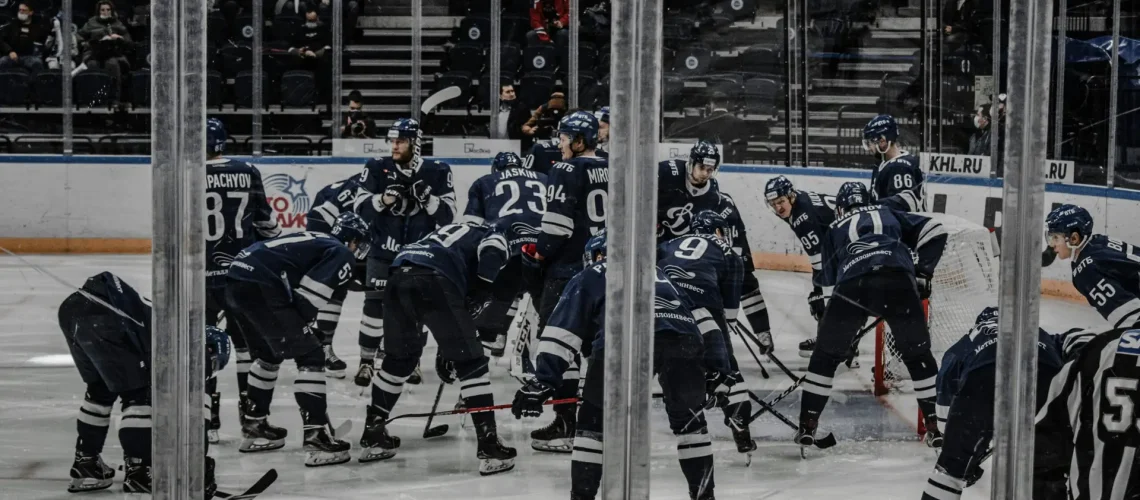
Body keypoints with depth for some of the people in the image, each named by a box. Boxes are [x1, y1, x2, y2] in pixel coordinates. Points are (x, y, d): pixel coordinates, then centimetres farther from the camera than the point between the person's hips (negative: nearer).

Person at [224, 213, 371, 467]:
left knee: (269, 354, 28)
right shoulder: (341, 255, 5)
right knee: (310, 356, -3)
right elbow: (307, 298, -8)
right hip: (260, 287, -9)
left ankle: (253, 426, 37)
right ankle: (316, 438, -8)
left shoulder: (315, 242, 31)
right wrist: (298, 327, 5)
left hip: (234, 277, 9)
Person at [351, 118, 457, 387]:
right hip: (384, 249, -1)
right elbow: (360, 208, -5)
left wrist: (426, 197, -25)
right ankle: (367, 361, 0)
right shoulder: (378, 168, -3)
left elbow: (447, 215, -8)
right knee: (375, 304, -8)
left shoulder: (437, 172, -5)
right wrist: (382, 199, -24)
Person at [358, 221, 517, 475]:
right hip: (432, 279, -7)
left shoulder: (455, 231, 41)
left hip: (399, 273, 7)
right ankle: (489, 448, -5)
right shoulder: (494, 239, 21)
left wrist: (444, 348, 39)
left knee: (400, 357, 26)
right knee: (471, 363, 0)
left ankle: (372, 435, 31)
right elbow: (487, 277, -3)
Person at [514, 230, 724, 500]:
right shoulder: (658, 272, 42)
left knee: (594, 419, 14)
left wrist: (544, 380, 10)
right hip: (682, 339, 3)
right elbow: (699, 315, 32)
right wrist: (717, 361, 28)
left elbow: (564, 329, 16)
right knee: (689, 416, 23)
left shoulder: (588, 278, 30)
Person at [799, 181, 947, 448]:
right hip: (898, 280, 0)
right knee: (918, 353, 20)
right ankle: (934, 426, 19)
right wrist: (923, 272, 27)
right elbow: (934, 232, 24)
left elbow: (829, 279, 33)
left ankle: (807, 425, 17)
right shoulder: (888, 214, 35)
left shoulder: (834, 230, 36)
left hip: (852, 285, 0)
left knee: (826, 354, 20)